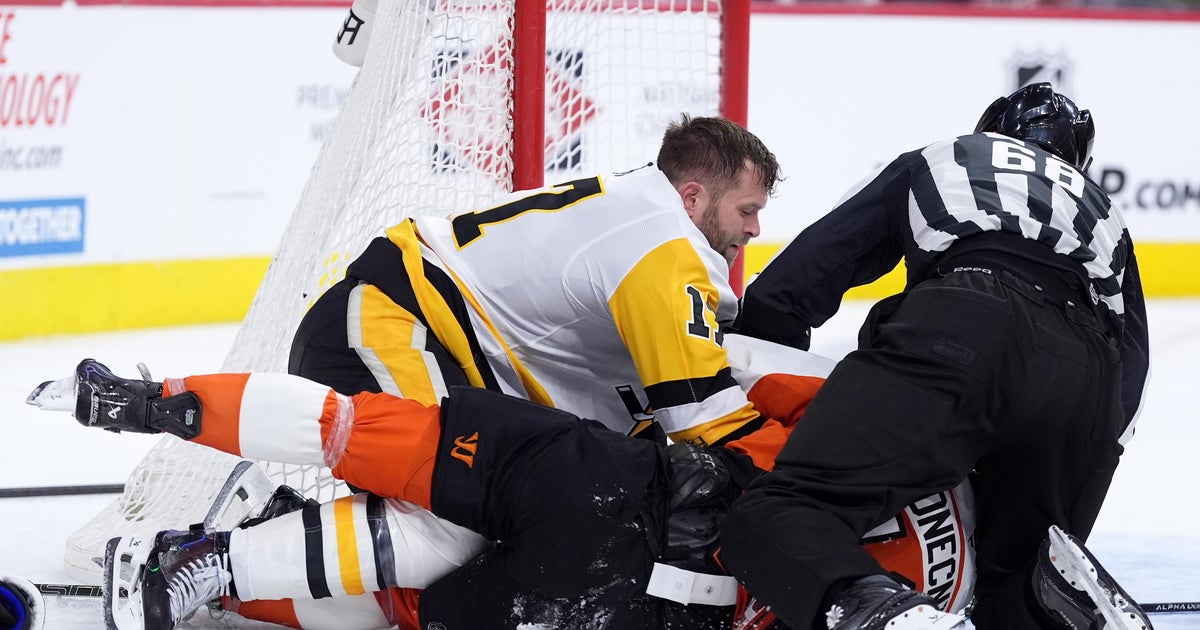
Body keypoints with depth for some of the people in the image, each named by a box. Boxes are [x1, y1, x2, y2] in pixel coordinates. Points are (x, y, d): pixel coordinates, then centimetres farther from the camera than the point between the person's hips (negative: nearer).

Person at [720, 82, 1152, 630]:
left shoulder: (932, 164, 34)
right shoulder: (1103, 220, 42)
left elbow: (814, 262, 24)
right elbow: (1130, 365, 34)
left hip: (953, 328, -4)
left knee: (773, 520, -11)